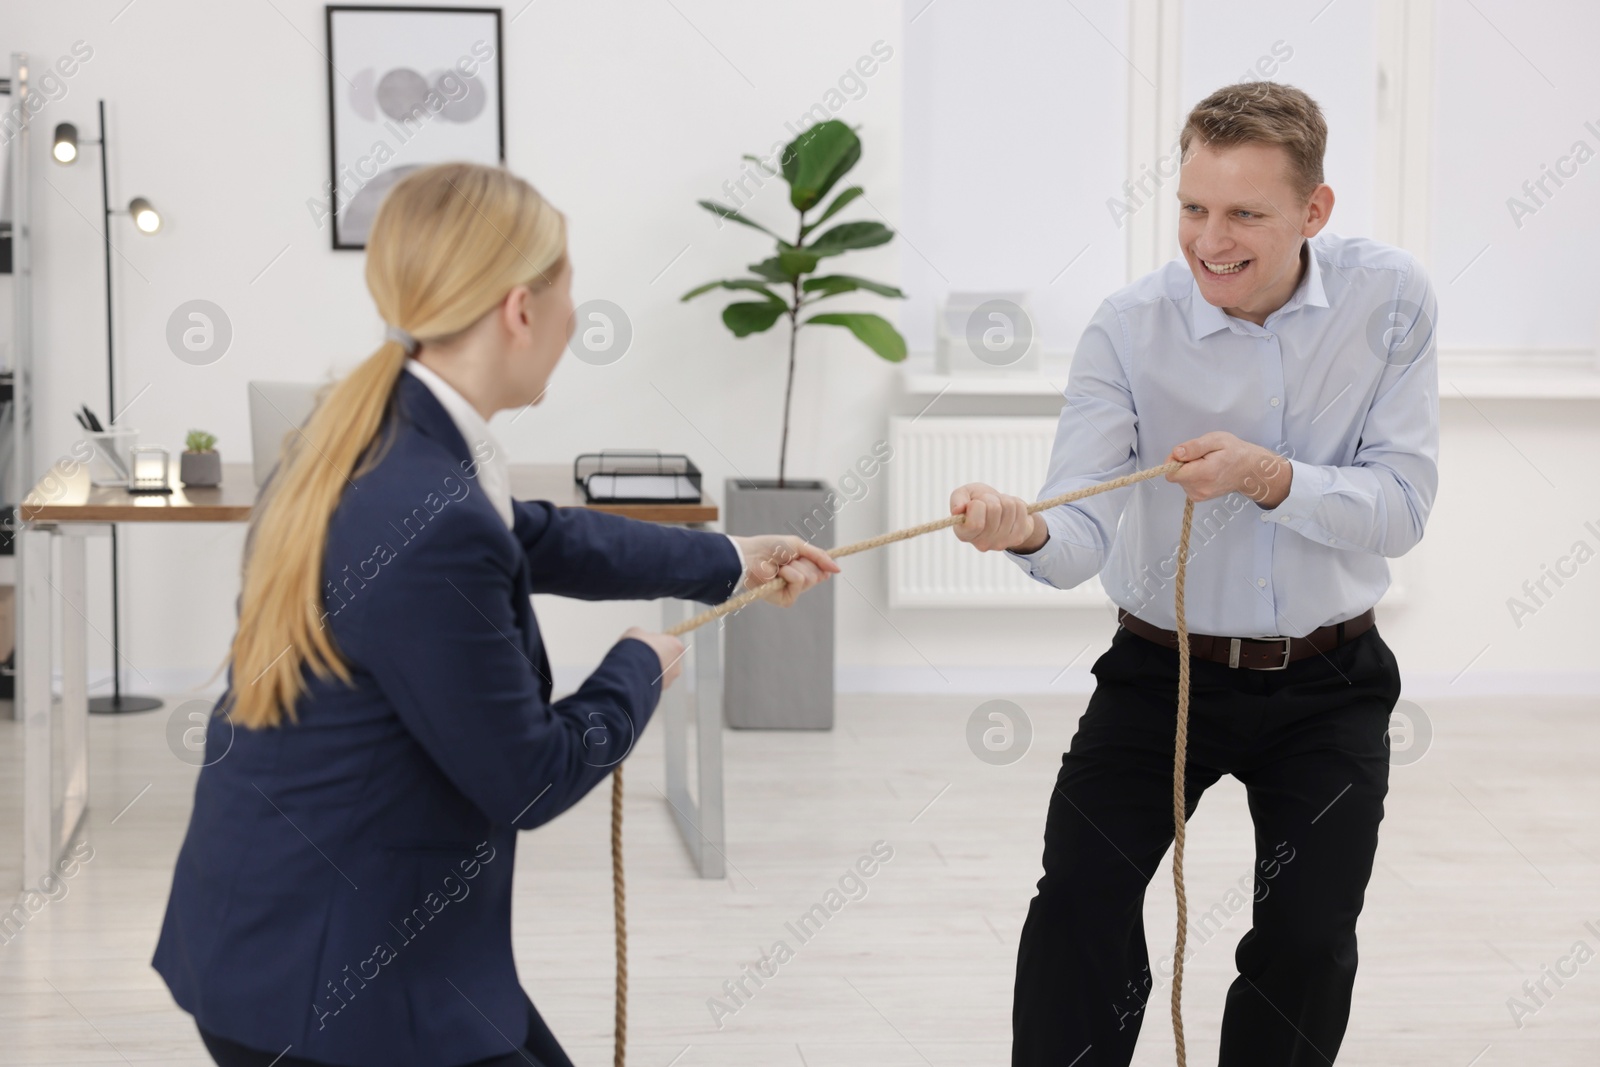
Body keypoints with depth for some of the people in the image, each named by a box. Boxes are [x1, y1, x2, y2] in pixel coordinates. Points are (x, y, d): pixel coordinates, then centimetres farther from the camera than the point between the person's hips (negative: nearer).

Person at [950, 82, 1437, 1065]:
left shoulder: (1389, 300, -11)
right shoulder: (1130, 329, -13)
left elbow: (1402, 508, -13)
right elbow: (1085, 534, -21)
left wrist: (1268, 477, -29)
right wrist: (1028, 532, -45)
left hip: (1328, 685, 0)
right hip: (1163, 672, 0)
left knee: (1308, 944, -3)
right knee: (1078, 905, -11)